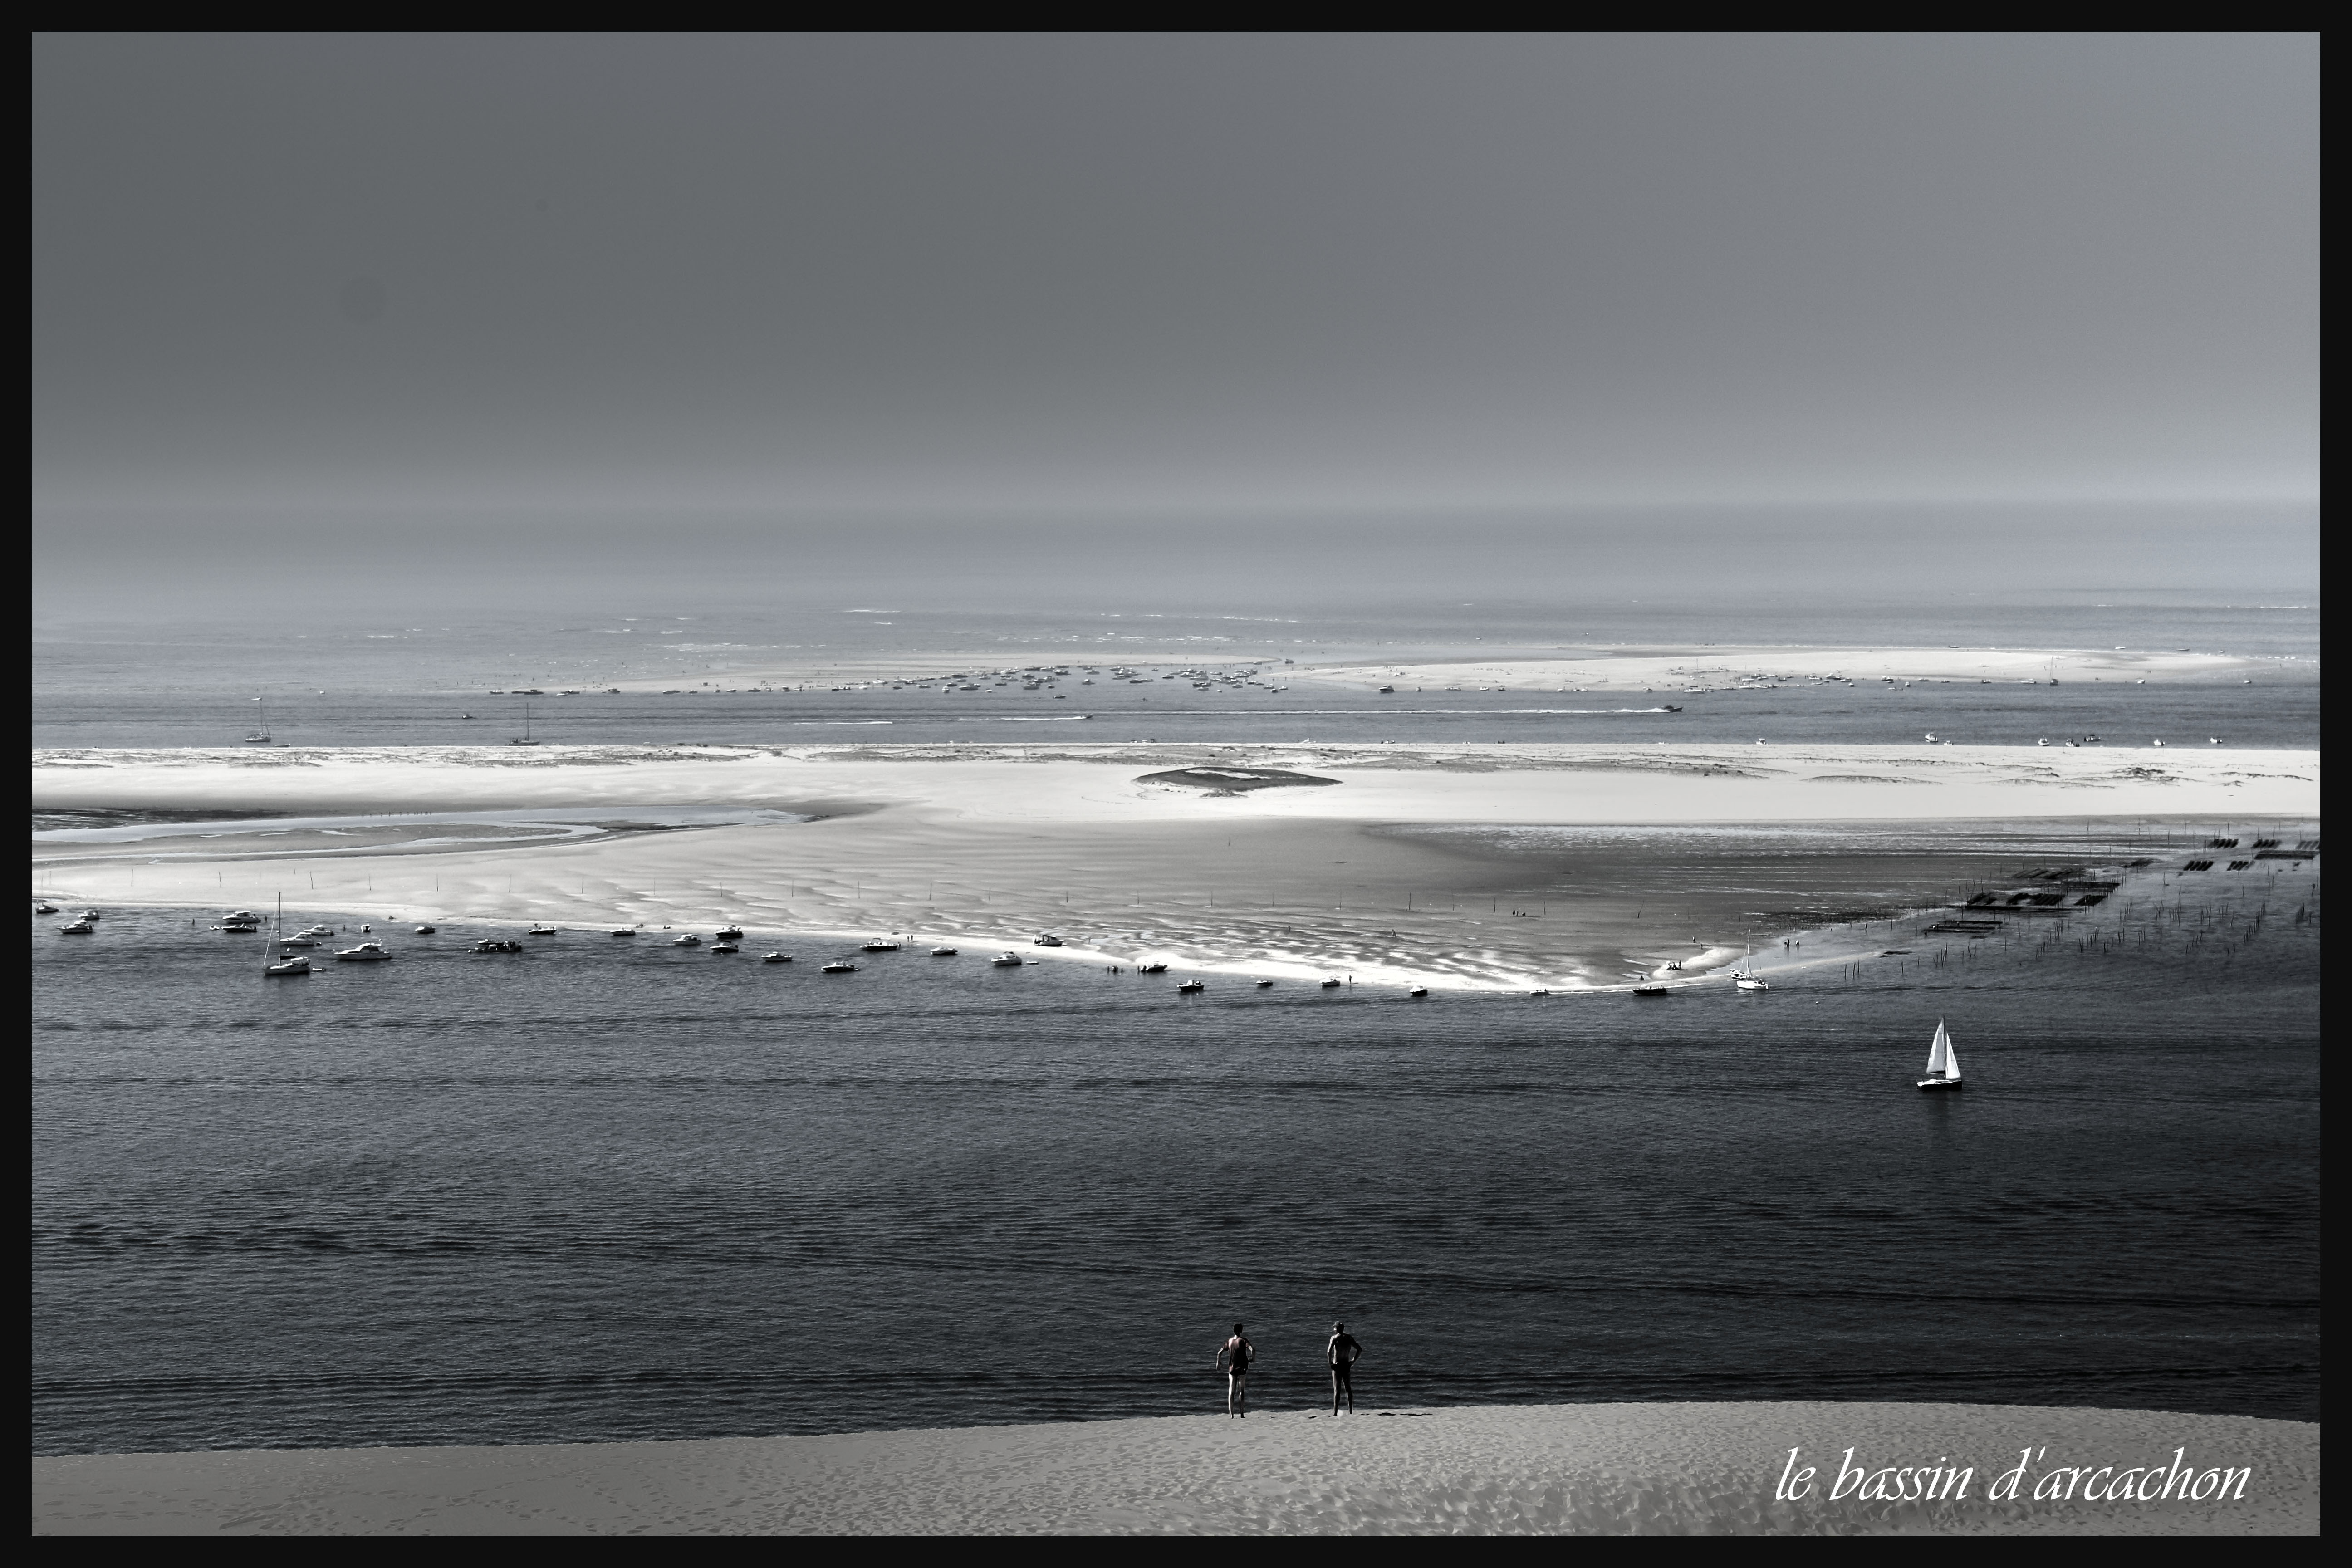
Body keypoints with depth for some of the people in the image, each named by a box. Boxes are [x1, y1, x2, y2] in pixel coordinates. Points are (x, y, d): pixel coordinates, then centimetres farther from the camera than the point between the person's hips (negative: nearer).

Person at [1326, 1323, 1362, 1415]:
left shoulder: (1335, 1338, -9)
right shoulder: (1350, 1338, 6)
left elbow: (1329, 1351, -23)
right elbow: (1360, 1349, 9)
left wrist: (1330, 1362, -11)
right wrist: (1354, 1360, 13)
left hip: (1337, 1366, -4)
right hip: (1346, 1366, 4)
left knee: (1337, 1390, -4)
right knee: (1348, 1389, 16)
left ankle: (1335, 1413, -8)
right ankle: (1351, 1411, 17)